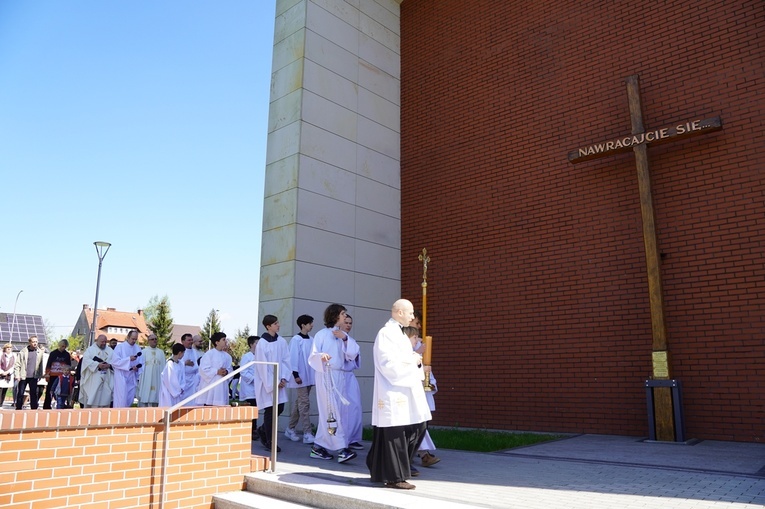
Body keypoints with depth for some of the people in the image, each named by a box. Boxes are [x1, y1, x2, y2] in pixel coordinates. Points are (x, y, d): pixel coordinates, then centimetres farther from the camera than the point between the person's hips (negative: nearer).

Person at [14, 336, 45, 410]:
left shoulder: (40, 352, 4)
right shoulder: (23, 352, -1)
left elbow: (41, 365, 7)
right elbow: (17, 364, 0)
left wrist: (40, 376, 2)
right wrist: (17, 375, -7)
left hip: (34, 377, 1)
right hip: (23, 377, -1)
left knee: (34, 394, 4)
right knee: (20, 393, 5)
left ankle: (34, 409, 10)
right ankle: (18, 409, 16)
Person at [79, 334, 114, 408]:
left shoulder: (110, 351, 16)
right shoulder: (90, 349, 7)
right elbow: (86, 360, -8)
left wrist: (109, 365, -15)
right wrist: (98, 365, -20)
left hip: (107, 380, 3)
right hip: (93, 380, -3)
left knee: (105, 398, 1)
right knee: (92, 398, -4)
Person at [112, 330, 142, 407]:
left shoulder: (138, 348, 10)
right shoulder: (120, 347, -4)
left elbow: (140, 363, 12)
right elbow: (114, 361, -12)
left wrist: (137, 368, -9)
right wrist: (129, 359, -20)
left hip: (132, 379, 5)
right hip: (121, 378, -5)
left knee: (129, 401, 8)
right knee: (121, 401, -9)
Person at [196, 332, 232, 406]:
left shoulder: (227, 356, 10)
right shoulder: (208, 354, -6)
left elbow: (230, 368, 13)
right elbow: (203, 369, -11)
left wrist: (226, 372, -9)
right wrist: (217, 371, -17)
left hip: (222, 385, 5)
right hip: (210, 384, -5)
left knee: (221, 406, 4)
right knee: (209, 405, -3)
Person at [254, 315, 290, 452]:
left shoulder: (282, 341, 3)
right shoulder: (262, 343, -11)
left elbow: (286, 360, 4)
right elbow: (262, 366, -11)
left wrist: (283, 378, -7)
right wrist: (272, 383, -12)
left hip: (279, 381, 5)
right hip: (267, 383, -5)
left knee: (279, 409, 7)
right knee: (270, 410, -1)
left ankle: (263, 430, 32)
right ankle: (269, 441, 12)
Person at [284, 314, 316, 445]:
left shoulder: (311, 340, 10)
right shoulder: (296, 339, -8)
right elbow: (293, 357, -11)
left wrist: (316, 374, 9)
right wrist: (296, 374, -15)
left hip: (309, 376, 7)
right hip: (300, 376, -7)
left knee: (299, 403, 13)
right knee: (304, 403, -9)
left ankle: (290, 429, 24)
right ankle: (307, 433, -9)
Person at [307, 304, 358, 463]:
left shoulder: (343, 335, 14)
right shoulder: (322, 334, -2)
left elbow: (352, 355, 4)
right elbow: (312, 357, -5)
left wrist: (345, 339, -9)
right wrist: (321, 356, -27)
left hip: (339, 376, 6)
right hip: (325, 376, -6)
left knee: (327, 413, 8)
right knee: (332, 412, -10)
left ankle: (318, 447, 17)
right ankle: (342, 449, -13)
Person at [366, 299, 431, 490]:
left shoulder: (400, 334, 16)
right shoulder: (386, 333, -14)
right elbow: (389, 364, -21)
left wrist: (416, 360, 1)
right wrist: (413, 360, -10)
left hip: (406, 391, 10)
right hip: (393, 394, -10)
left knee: (418, 427, 12)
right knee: (395, 435, -2)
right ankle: (394, 477, 10)